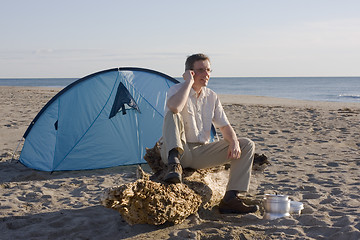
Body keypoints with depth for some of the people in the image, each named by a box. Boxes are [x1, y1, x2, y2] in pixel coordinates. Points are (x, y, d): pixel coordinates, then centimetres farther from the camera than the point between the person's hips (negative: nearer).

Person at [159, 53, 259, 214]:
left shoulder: (212, 97, 9)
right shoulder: (177, 90, -9)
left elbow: (225, 127, 9)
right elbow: (174, 107, -35)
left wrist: (234, 142, -13)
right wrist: (189, 82, -23)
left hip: (200, 153, 6)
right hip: (178, 151, -6)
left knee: (247, 145, -7)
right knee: (172, 115, -31)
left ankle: (231, 198, -17)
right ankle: (174, 164, -44)